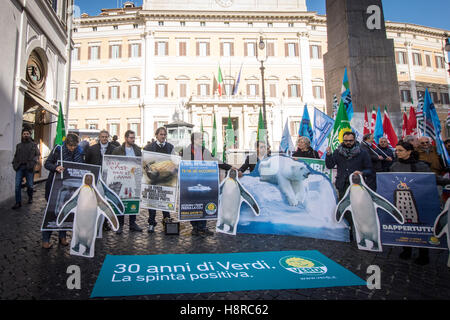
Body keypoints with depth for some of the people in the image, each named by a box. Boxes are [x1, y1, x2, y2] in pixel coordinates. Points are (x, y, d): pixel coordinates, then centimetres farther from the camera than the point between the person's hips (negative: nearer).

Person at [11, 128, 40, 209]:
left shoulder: (34, 145, 10)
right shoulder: (18, 145, 18)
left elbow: (38, 155, 4)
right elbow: (16, 156, 24)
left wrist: (33, 161, -13)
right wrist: (14, 163, 8)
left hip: (29, 168, -2)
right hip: (19, 167, 3)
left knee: (29, 185, 2)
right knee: (17, 185, -5)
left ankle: (30, 197, 28)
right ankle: (18, 202, 0)